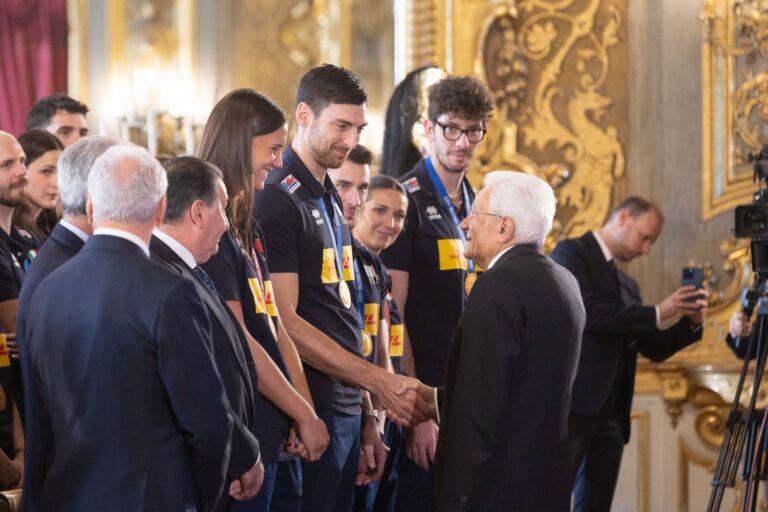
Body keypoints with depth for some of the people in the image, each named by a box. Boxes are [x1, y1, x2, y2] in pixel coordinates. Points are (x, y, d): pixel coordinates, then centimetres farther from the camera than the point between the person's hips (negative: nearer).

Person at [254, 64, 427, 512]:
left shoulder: (329, 200, 16)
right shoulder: (279, 201, -11)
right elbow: (287, 323, -16)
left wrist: (366, 411, 12)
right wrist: (380, 382, -16)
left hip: (347, 405, 8)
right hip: (314, 408, -8)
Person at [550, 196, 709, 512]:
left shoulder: (627, 284, 22)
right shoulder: (572, 253, -1)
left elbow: (653, 349, 20)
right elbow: (587, 313, -17)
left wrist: (691, 323, 4)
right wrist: (656, 313, -12)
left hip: (611, 412, 8)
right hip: (573, 403, -8)